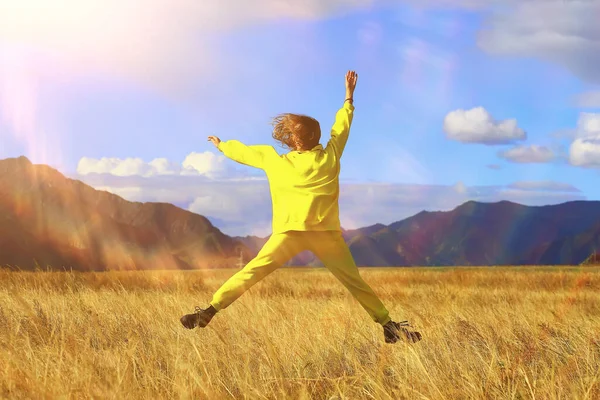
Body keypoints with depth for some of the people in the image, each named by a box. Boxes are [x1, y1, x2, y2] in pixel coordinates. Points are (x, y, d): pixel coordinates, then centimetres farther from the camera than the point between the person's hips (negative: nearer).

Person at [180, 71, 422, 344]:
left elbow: (244, 152, 25)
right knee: (354, 282, 5)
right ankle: (388, 326, 3)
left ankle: (209, 312, -8)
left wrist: (221, 145, 43)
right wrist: (349, 97, 41)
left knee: (250, 274, -2)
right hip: (326, 232, 1)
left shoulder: (276, 161, 11)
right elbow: (341, 126, 27)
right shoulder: (330, 157, 12)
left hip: (290, 231, -1)